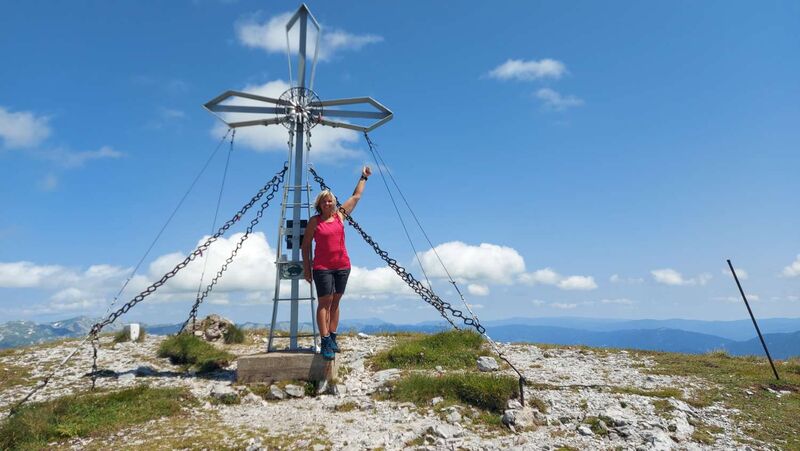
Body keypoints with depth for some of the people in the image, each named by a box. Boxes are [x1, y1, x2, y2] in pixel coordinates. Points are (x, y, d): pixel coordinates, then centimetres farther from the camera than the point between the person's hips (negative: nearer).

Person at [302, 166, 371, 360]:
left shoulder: (340, 215, 8)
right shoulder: (314, 221, -1)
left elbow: (356, 196, 18)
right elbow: (306, 245, 2)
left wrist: (363, 177, 24)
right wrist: (307, 267, -2)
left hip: (342, 266, 4)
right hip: (322, 267, -4)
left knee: (335, 302, 9)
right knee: (324, 303, -5)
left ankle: (333, 338, 16)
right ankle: (325, 342, -5)